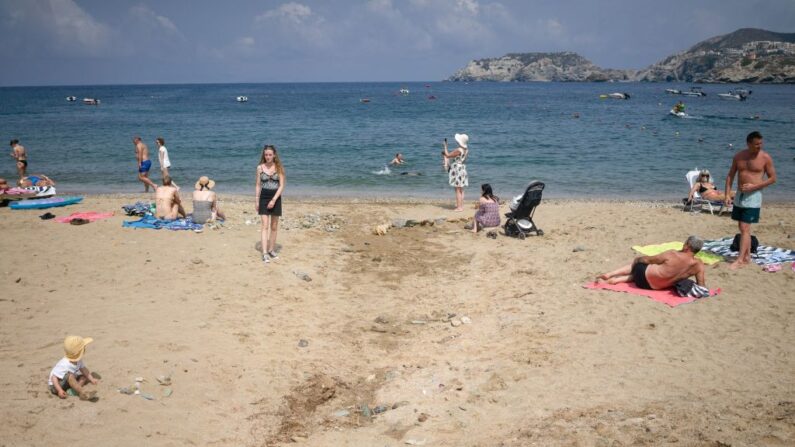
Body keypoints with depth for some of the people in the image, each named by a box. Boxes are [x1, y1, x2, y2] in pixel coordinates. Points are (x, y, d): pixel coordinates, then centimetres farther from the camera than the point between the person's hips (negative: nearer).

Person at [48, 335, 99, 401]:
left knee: (85, 376, 3)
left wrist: (92, 379, -5)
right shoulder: (64, 365, -34)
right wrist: (59, 390, -38)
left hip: (67, 381, 9)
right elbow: (54, 377, -32)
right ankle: (83, 393, -41)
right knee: (70, 375, -36)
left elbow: (83, 369, 3)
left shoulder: (78, 360, -9)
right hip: (55, 385, -9)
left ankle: (75, 389, -21)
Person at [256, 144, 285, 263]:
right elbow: (258, 185, 6)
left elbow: (281, 186, -7)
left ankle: (271, 250, 20)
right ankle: (264, 253, -13)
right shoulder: (260, 167, 0)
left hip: (276, 198, 0)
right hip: (264, 198, 0)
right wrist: (256, 201, 4)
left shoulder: (279, 168, -3)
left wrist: (273, 200, -16)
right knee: (265, 226, -8)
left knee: (274, 227, 8)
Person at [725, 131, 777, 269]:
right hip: (740, 195, 5)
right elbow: (730, 176, 9)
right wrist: (727, 194, 0)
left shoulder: (765, 158, -7)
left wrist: (753, 186, -15)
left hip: (753, 196, -5)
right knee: (743, 227, 13)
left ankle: (740, 260, -9)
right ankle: (747, 256, 25)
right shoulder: (738, 156, 4)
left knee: (745, 228, -11)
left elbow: (772, 178, -4)